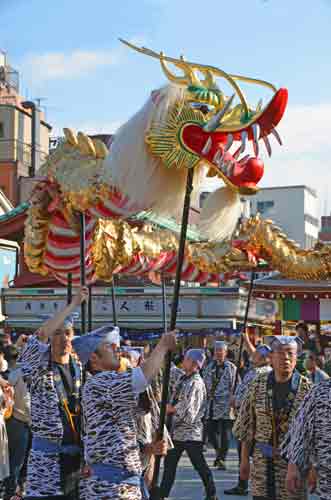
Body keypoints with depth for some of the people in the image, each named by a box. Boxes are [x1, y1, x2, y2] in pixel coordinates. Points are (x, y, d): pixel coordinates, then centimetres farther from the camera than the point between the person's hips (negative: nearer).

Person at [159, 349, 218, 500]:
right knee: (169, 463, 13)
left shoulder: (196, 383, -17)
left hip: (191, 432, -9)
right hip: (177, 430, 9)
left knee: (200, 465, 2)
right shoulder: (183, 379, 9)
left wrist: (171, 408, -11)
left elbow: (189, 411, -22)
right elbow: (174, 402, 19)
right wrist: (169, 407, 0)